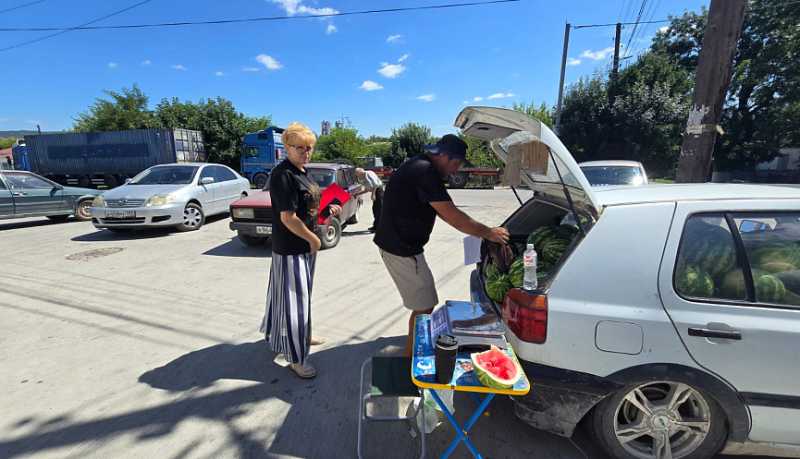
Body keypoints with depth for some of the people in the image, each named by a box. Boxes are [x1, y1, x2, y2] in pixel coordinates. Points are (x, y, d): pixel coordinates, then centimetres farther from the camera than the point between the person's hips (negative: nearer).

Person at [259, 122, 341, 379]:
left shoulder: (302, 172, 10)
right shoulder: (283, 175, -19)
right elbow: (288, 217, -24)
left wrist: (327, 209, 5)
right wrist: (313, 239, -15)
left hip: (305, 247, 10)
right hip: (290, 249, -10)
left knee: (300, 295, 22)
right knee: (292, 298, 0)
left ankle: (300, 335, 43)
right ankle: (296, 358, 13)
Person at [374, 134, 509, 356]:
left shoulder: (418, 166, 13)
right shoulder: (425, 173, -21)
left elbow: (443, 211, 18)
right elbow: (453, 216, -21)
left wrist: (479, 229, 14)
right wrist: (488, 232, -8)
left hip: (396, 244, 11)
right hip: (402, 249, -11)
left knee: (425, 302, 21)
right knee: (424, 307, 1)